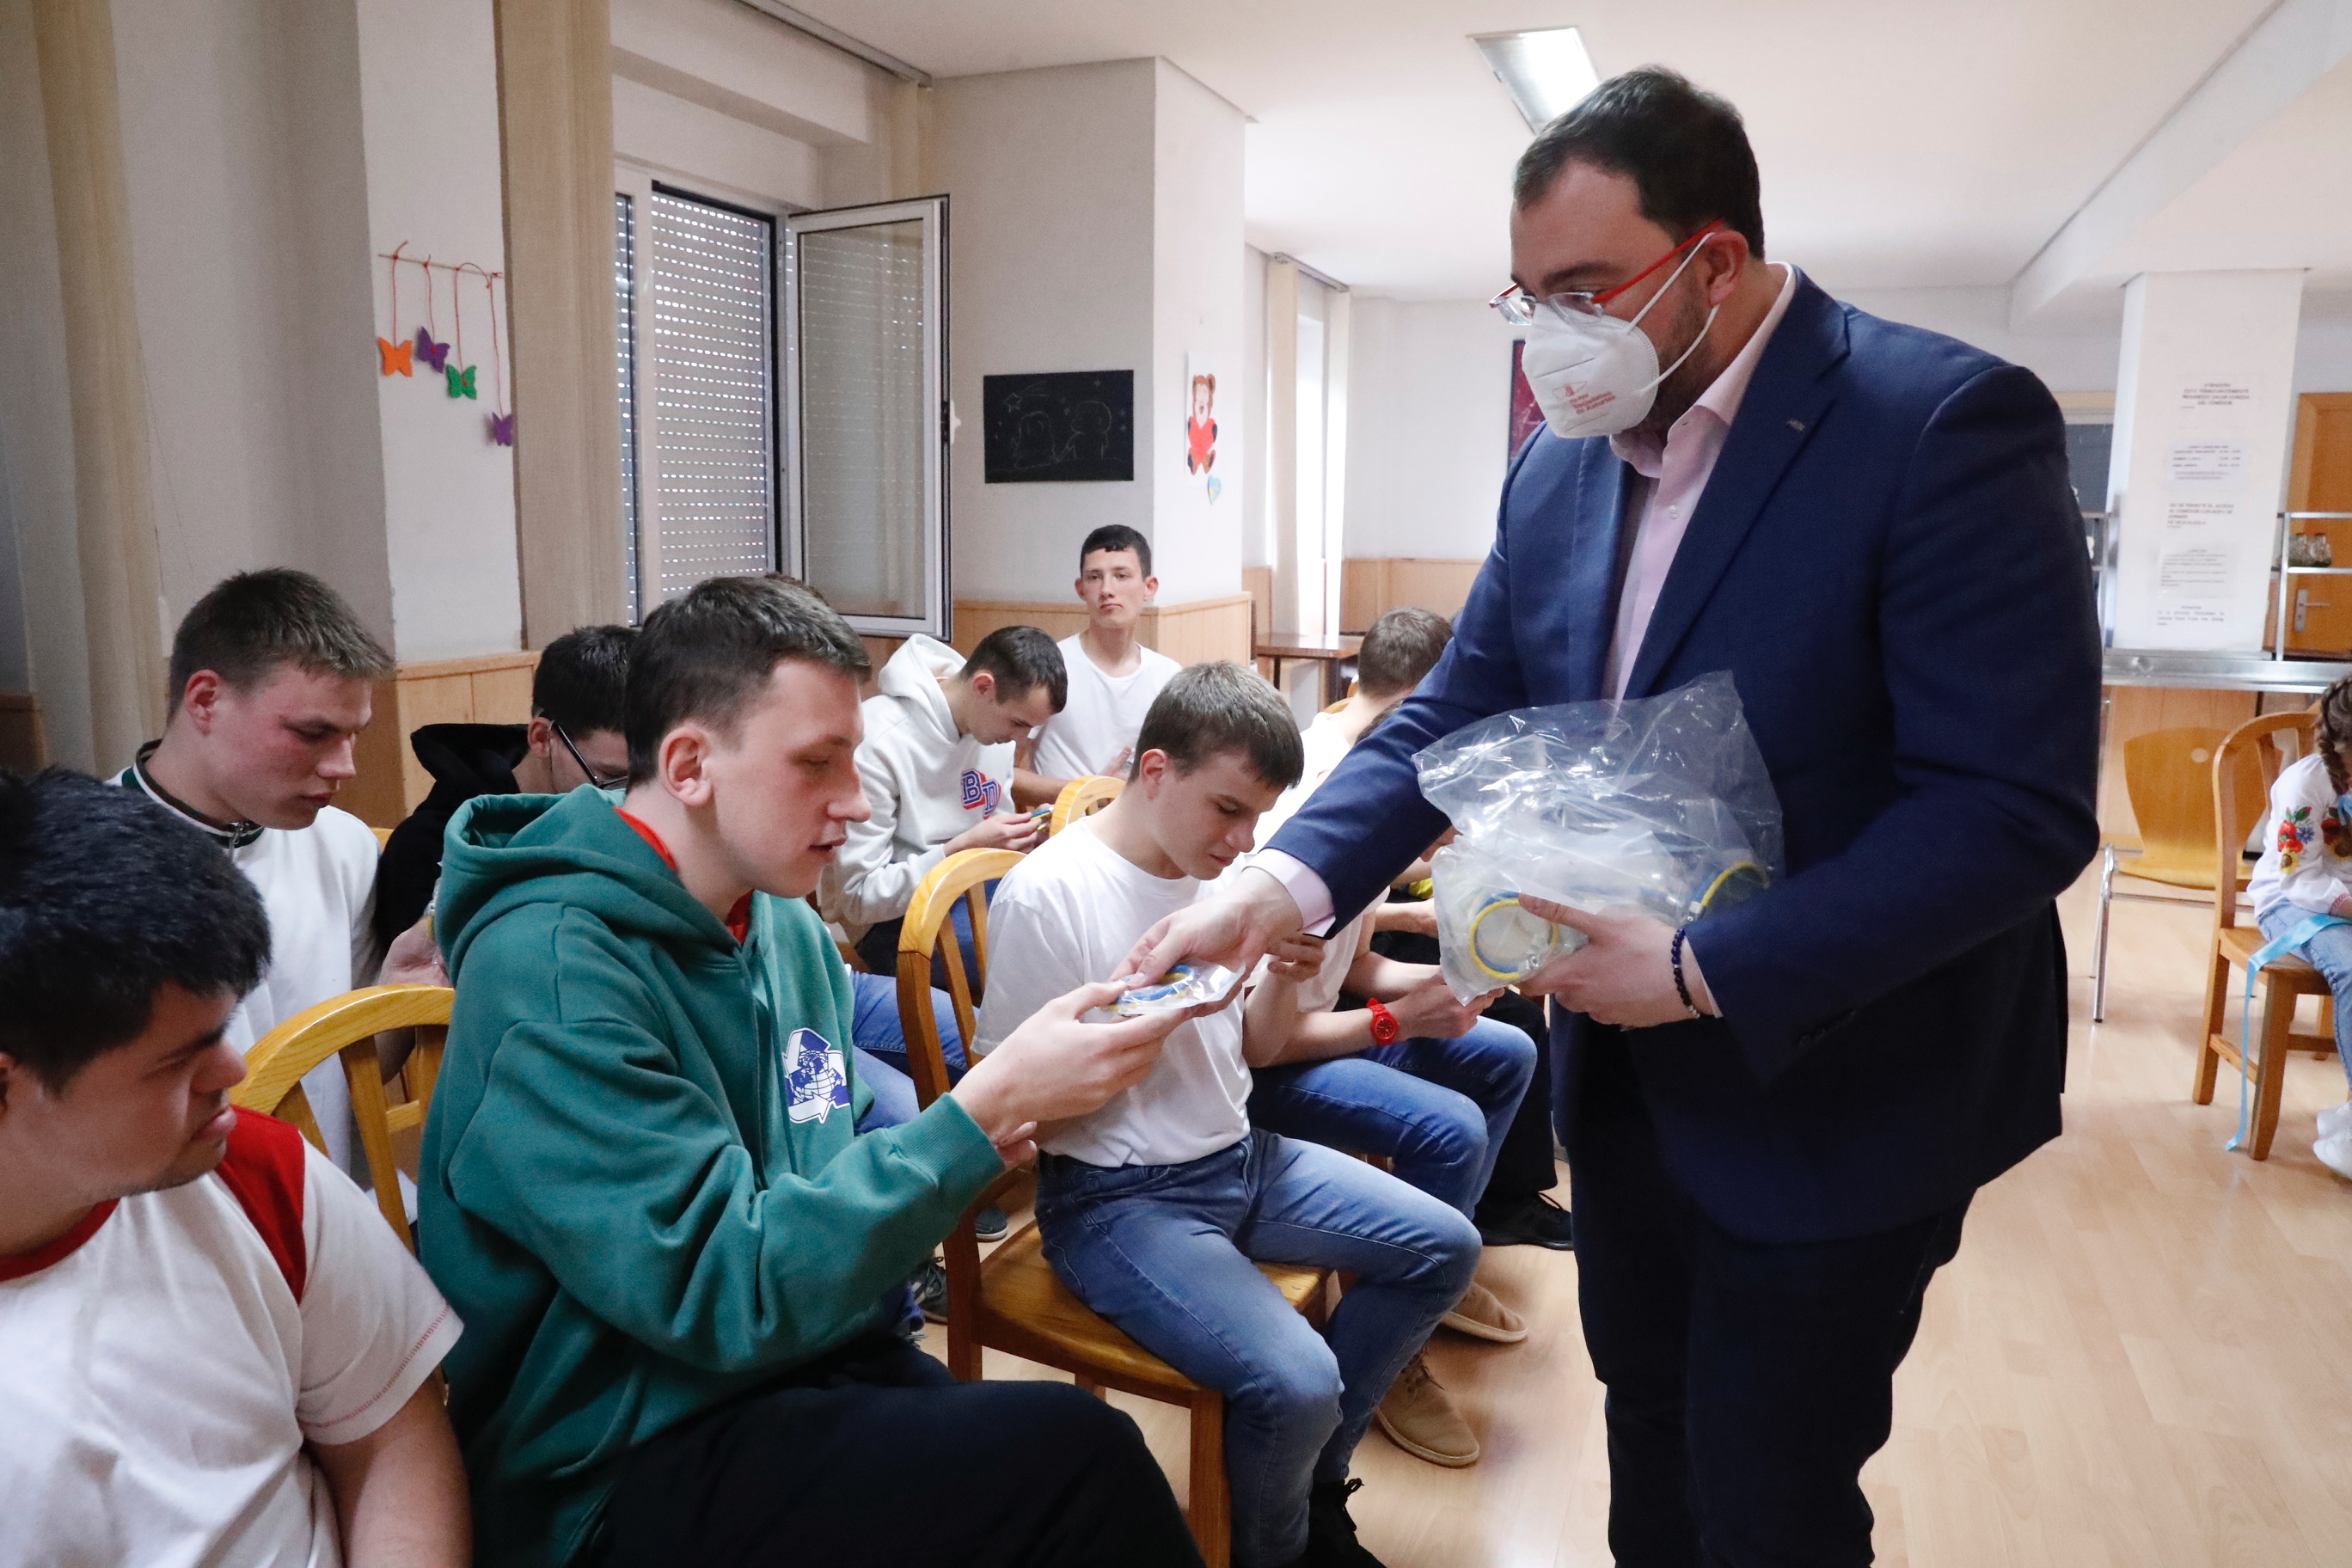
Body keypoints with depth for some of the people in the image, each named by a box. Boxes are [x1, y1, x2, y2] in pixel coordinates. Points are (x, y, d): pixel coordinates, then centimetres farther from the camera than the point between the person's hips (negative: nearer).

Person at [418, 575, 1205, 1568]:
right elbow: (729, 1296, -24)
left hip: (798, 1371, 7)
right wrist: (985, 1107, -25)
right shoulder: (552, 973, -20)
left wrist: (977, 1144, -6)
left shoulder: (785, 924, 5)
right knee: (1078, 1457, -24)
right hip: (630, 1471, -7)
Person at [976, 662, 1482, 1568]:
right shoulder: (1046, 895, -19)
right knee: (1296, 1384, -26)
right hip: (1119, 1198, -8)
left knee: (1444, 1250, 6)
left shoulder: (1223, 870, 2)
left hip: (1242, 1156, 8)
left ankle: (1310, 1479, 21)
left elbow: (1250, 1050, 11)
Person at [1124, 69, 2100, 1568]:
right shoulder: (1559, 466, 1)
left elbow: (2017, 806, -24)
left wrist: (1706, 971, -26)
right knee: (1650, 1429, 24)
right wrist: (1289, 878, -15)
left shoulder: (1947, 426, -19)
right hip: (1626, 1067, 6)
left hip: (1829, 1089, -6)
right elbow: (1457, 714, 2)